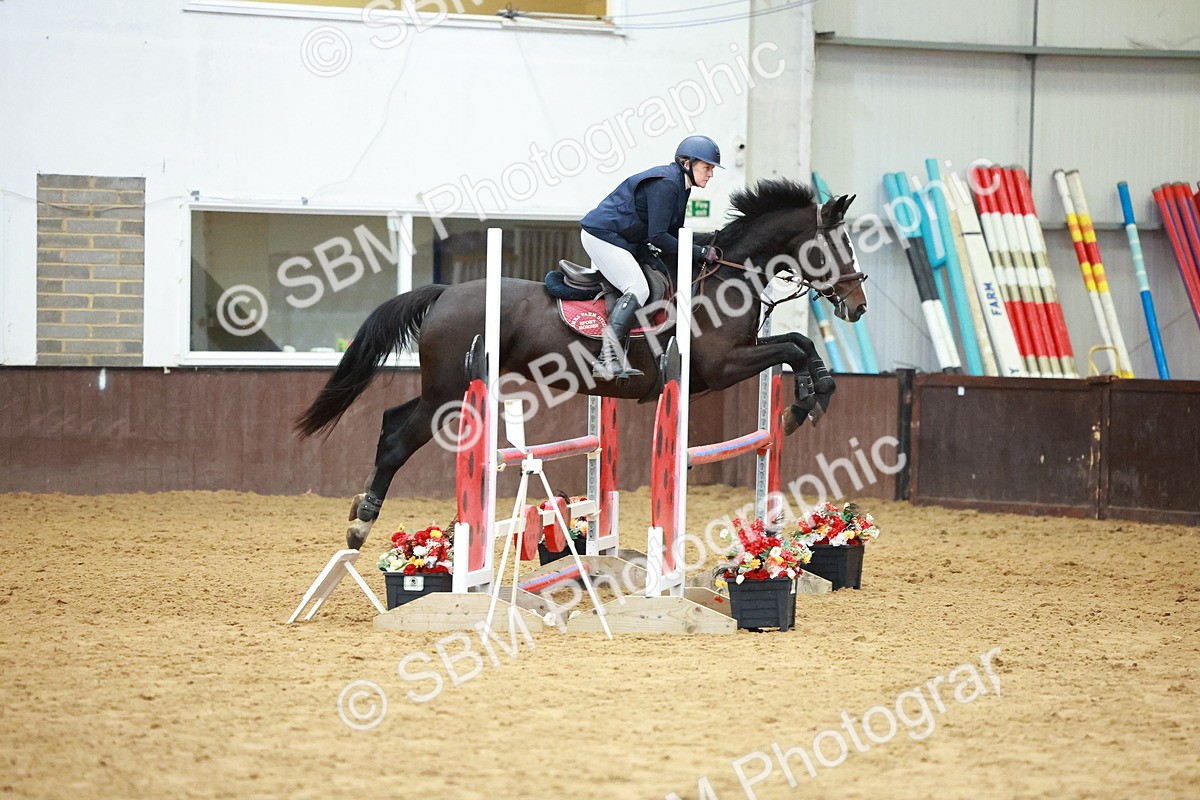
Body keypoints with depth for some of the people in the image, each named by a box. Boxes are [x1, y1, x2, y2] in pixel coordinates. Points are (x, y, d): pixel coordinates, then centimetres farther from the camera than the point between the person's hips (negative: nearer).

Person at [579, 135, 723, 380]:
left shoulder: (679, 185, 12)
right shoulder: (665, 184, -20)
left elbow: (673, 232, 14)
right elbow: (657, 236, -24)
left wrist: (712, 241, 3)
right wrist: (700, 253, -21)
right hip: (602, 234, -11)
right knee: (638, 290, -18)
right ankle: (609, 355, -25)